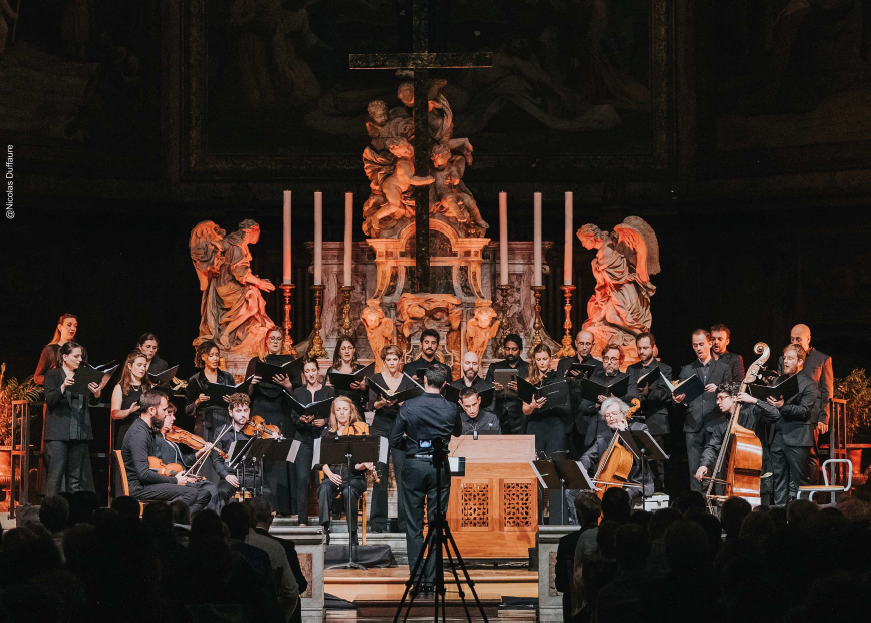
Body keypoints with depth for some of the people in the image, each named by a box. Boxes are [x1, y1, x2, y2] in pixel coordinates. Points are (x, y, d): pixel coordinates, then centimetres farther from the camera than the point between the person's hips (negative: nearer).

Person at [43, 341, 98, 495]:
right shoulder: (53, 374, 2)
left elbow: (89, 402, 16)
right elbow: (50, 400, -9)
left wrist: (96, 394, -6)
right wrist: (63, 387, -26)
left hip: (79, 432, 5)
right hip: (58, 432, -5)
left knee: (76, 476, 4)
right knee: (56, 472, -10)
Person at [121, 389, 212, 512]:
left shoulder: (150, 431, 15)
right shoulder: (138, 433, -18)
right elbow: (143, 473, -25)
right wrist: (174, 481, -15)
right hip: (138, 487, -10)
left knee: (204, 494, -2)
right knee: (191, 493, -25)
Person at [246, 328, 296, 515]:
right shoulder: (256, 362, 13)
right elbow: (248, 393, 10)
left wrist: (287, 385, -15)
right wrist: (252, 384, -11)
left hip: (283, 416, -1)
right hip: (261, 414, 1)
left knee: (282, 458, -6)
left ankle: (283, 505, -4)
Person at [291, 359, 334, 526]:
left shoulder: (328, 391, 10)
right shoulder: (298, 393, 14)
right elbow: (294, 417, 7)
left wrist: (325, 421, -14)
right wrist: (302, 420, -14)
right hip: (304, 439, 1)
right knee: (303, 478, -10)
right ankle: (302, 520, -10)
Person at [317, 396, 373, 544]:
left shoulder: (359, 430, 7)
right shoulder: (327, 433, 14)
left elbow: (359, 464, -1)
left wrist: (364, 465, -24)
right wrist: (329, 474, -13)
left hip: (354, 478, -1)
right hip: (333, 476, 2)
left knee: (348, 492, -36)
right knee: (325, 489, -34)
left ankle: (353, 537, -27)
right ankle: (324, 532, -39)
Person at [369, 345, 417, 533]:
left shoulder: (407, 381, 7)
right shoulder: (376, 379, 6)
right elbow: (372, 404, -5)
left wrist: (398, 401, -22)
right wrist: (383, 402, -26)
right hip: (381, 427, 0)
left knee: (403, 473, -7)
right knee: (380, 474, -1)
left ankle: (405, 521, -2)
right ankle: (378, 522, 5)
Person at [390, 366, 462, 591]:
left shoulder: (408, 407, -7)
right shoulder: (450, 409, -2)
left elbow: (394, 441, -2)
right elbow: (458, 432, 19)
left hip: (414, 466, -1)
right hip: (440, 467, 1)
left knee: (414, 526, 5)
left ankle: (417, 579, 2)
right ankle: (432, 579, 3)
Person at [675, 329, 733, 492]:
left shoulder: (723, 368, 13)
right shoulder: (687, 370, 17)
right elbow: (681, 396, 15)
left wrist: (718, 389, -11)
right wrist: (678, 400, -7)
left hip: (715, 425, -2)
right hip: (693, 426, 2)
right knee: (695, 470, -3)